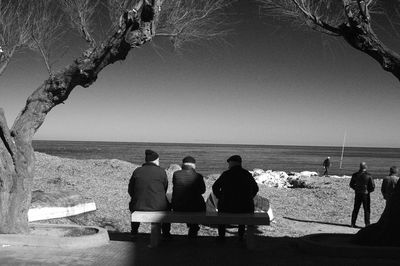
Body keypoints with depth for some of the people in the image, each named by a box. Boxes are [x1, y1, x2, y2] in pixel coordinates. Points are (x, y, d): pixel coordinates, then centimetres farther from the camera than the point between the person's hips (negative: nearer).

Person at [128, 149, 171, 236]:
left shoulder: (137, 171, 1)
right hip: (158, 207, -1)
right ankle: (166, 233, 35)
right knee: (166, 207, 32)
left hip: (139, 206, 2)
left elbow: (130, 191, 6)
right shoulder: (162, 172, -3)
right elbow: (165, 190, 7)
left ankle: (134, 231, 46)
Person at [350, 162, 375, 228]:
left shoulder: (355, 175, -2)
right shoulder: (368, 175, -12)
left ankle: (353, 223, 16)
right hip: (366, 194, -4)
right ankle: (367, 224, 6)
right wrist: (368, 190, 7)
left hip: (357, 194, 4)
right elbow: (372, 186, -10)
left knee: (356, 209, 12)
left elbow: (351, 184, 6)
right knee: (367, 210, 6)